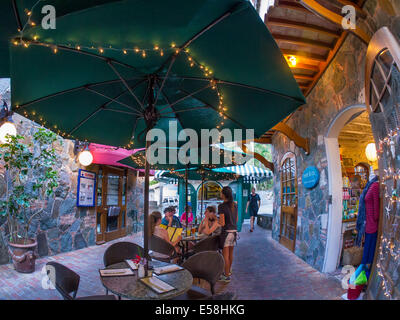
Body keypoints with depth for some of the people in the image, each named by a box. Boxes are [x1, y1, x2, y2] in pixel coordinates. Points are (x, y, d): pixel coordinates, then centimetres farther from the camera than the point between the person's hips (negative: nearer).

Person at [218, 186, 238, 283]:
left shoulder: (222, 206, -16)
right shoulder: (235, 204, 4)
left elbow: (222, 223, -17)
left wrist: (217, 221, 2)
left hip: (226, 231, -7)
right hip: (234, 230, 7)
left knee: (225, 254, 3)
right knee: (231, 253, 19)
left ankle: (227, 276, 11)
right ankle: (229, 271, 35)